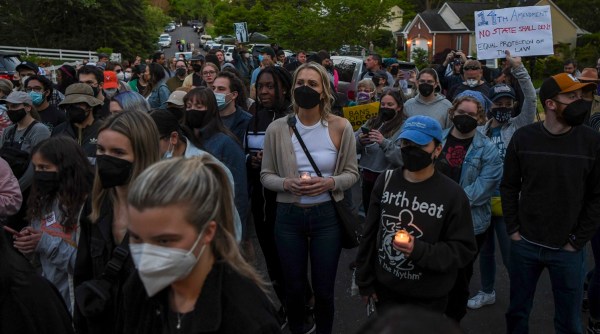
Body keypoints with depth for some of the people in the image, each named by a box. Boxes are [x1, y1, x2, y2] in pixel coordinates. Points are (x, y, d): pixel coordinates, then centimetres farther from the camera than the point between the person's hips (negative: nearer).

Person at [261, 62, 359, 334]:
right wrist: (286, 184, -18)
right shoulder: (277, 128, -5)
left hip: (327, 216, 0)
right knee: (294, 286, 15)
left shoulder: (340, 127, -6)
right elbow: (265, 176, 2)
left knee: (324, 289, 11)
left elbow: (352, 173, 2)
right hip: (289, 216, 1)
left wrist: (330, 183, -18)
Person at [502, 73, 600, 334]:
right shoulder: (522, 138, -4)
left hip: (567, 250, 0)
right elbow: (509, 187, 3)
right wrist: (513, 230, -3)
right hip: (525, 244, 1)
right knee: (517, 311, 17)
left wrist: (577, 241, -7)